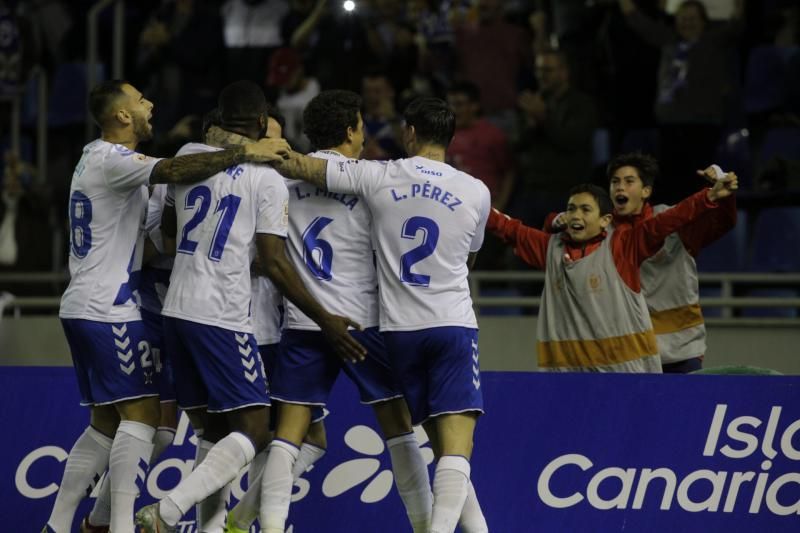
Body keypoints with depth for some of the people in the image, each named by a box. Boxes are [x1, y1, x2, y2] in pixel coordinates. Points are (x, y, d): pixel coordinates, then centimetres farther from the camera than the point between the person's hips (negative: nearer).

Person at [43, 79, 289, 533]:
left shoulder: (97, 157, 19)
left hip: (84, 308, 10)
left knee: (106, 422, 12)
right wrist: (245, 153, -27)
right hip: (109, 312, -10)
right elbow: (174, 172, -29)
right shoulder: (113, 159, -13)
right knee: (142, 412, -12)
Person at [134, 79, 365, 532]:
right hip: (222, 318, -7)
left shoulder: (188, 155, 9)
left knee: (218, 429, 17)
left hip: (177, 309, 7)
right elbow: (275, 263, -11)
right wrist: (326, 321, -6)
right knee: (253, 431, -7)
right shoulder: (267, 178, -8)